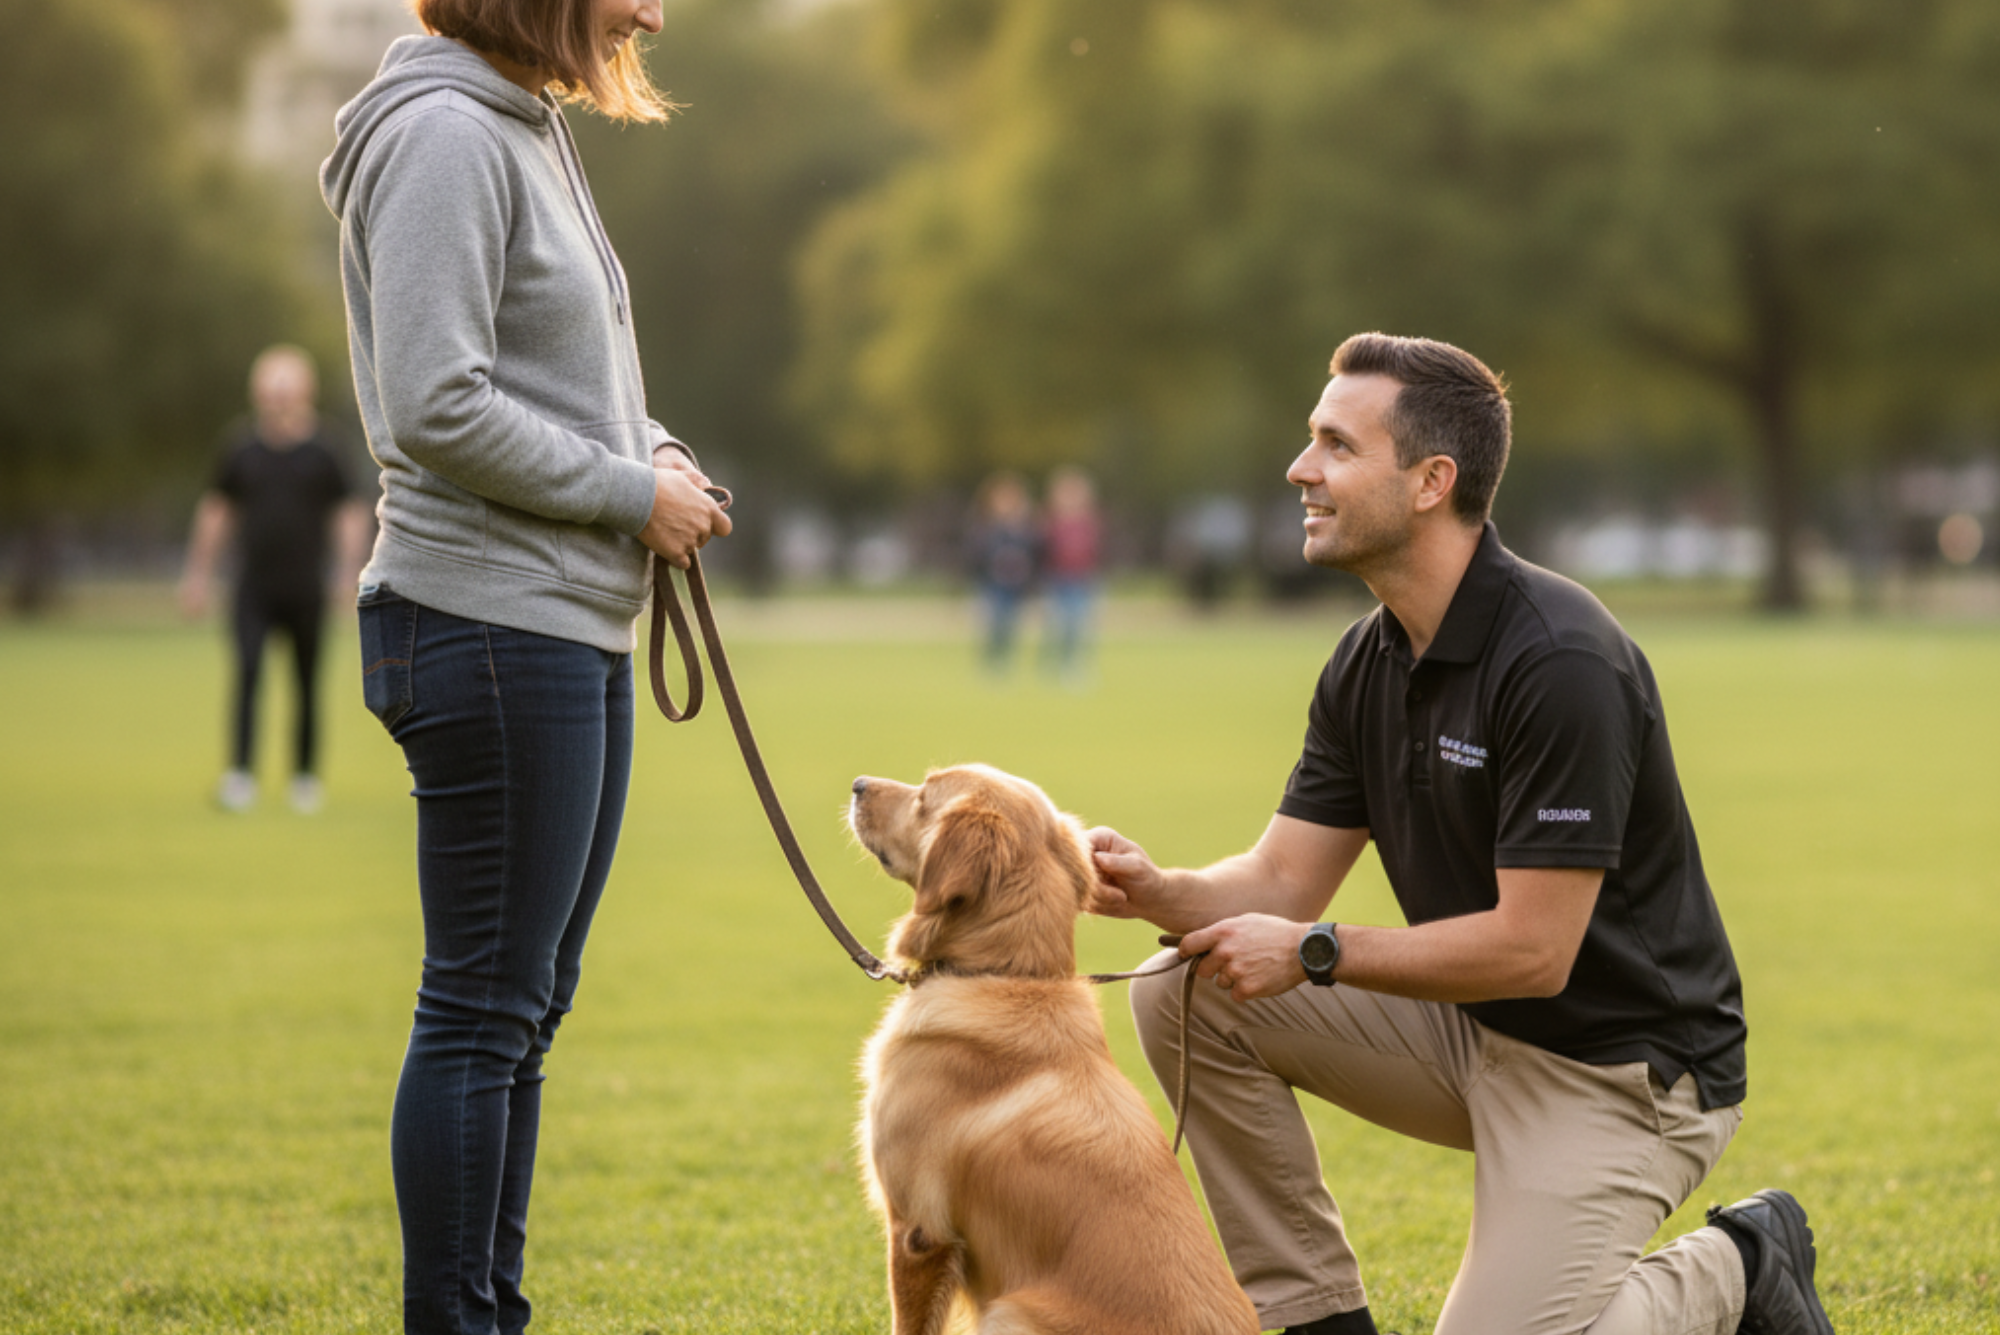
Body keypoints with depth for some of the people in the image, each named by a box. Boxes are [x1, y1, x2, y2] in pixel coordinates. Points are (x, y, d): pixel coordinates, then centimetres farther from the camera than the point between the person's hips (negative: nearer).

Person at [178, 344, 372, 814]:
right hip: (253, 589, 0)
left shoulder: (323, 451, 0)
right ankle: (241, 774, -18)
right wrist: (199, 573, 14)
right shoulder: (243, 449, 4)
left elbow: (351, 515, 6)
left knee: (307, 685, 6)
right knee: (247, 673, -16)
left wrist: (349, 573, -5)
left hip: (305, 590, 0)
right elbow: (215, 510, 15)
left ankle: (305, 776, 20)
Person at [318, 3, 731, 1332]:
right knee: (483, 1008, -5)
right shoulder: (445, 136, -13)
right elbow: (438, 405, -21)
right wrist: (632, 489, -13)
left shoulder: (530, 129, 16)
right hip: (493, 623, -10)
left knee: (526, 1005, 14)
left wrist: (649, 452, 7)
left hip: (578, 628, 10)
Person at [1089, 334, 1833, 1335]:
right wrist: (1158, 892, -18)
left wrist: (1314, 952, -20)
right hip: (1472, 1029, 8)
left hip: (1624, 1065, -8)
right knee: (1185, 998, -3)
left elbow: (1532, 949, -26)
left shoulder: (1561, 663, -26)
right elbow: (1285, 879, 2)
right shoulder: (1369, 662, 3)